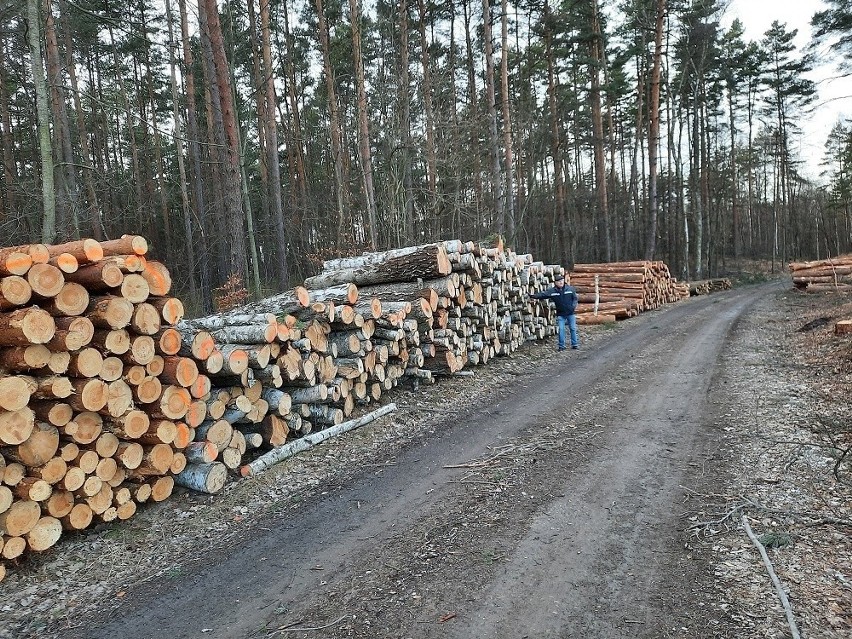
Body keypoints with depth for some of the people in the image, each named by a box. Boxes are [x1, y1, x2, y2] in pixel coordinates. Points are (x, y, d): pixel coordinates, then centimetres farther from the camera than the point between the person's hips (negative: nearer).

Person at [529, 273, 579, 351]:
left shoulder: (570, 289, -4)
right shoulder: (552, 291, -6)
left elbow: (575, 298, 3)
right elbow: (542, 295, -14)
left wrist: (574, 305, -13)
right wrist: (533, 295, -27)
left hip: (570, 313, 0)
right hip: (560, 314, 0)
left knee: (573, 329, 8)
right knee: (561, 329, -2)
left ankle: (575, 344, 20)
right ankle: (561, 346, 8)